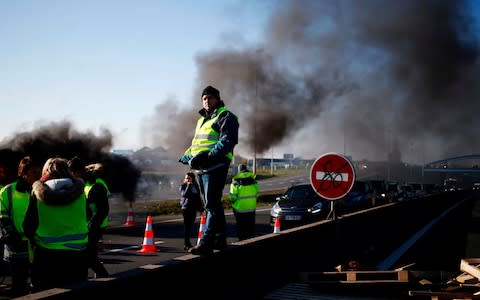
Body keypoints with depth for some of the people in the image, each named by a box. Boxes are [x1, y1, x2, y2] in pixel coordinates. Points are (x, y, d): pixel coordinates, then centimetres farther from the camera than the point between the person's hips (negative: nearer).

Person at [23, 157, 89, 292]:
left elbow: (28, 226, 1)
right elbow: (85, 218, 8)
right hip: (77, 252, 1)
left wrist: (34, 241, 19)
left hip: (46, 254, -1)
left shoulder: (38, 192, -3)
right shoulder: (79, 191, 0)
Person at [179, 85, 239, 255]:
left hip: (215, 167, -9)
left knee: (212, 205, -12)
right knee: (212, 205, 14)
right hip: (201, 168, 9)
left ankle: (206, 243, -16)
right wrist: (187, 156, 16)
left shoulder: (225, 117, -3)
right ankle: (220, 240, 22)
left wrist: (209, 155, -27)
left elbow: (228, 140, -17)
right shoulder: (202, 119, 25)